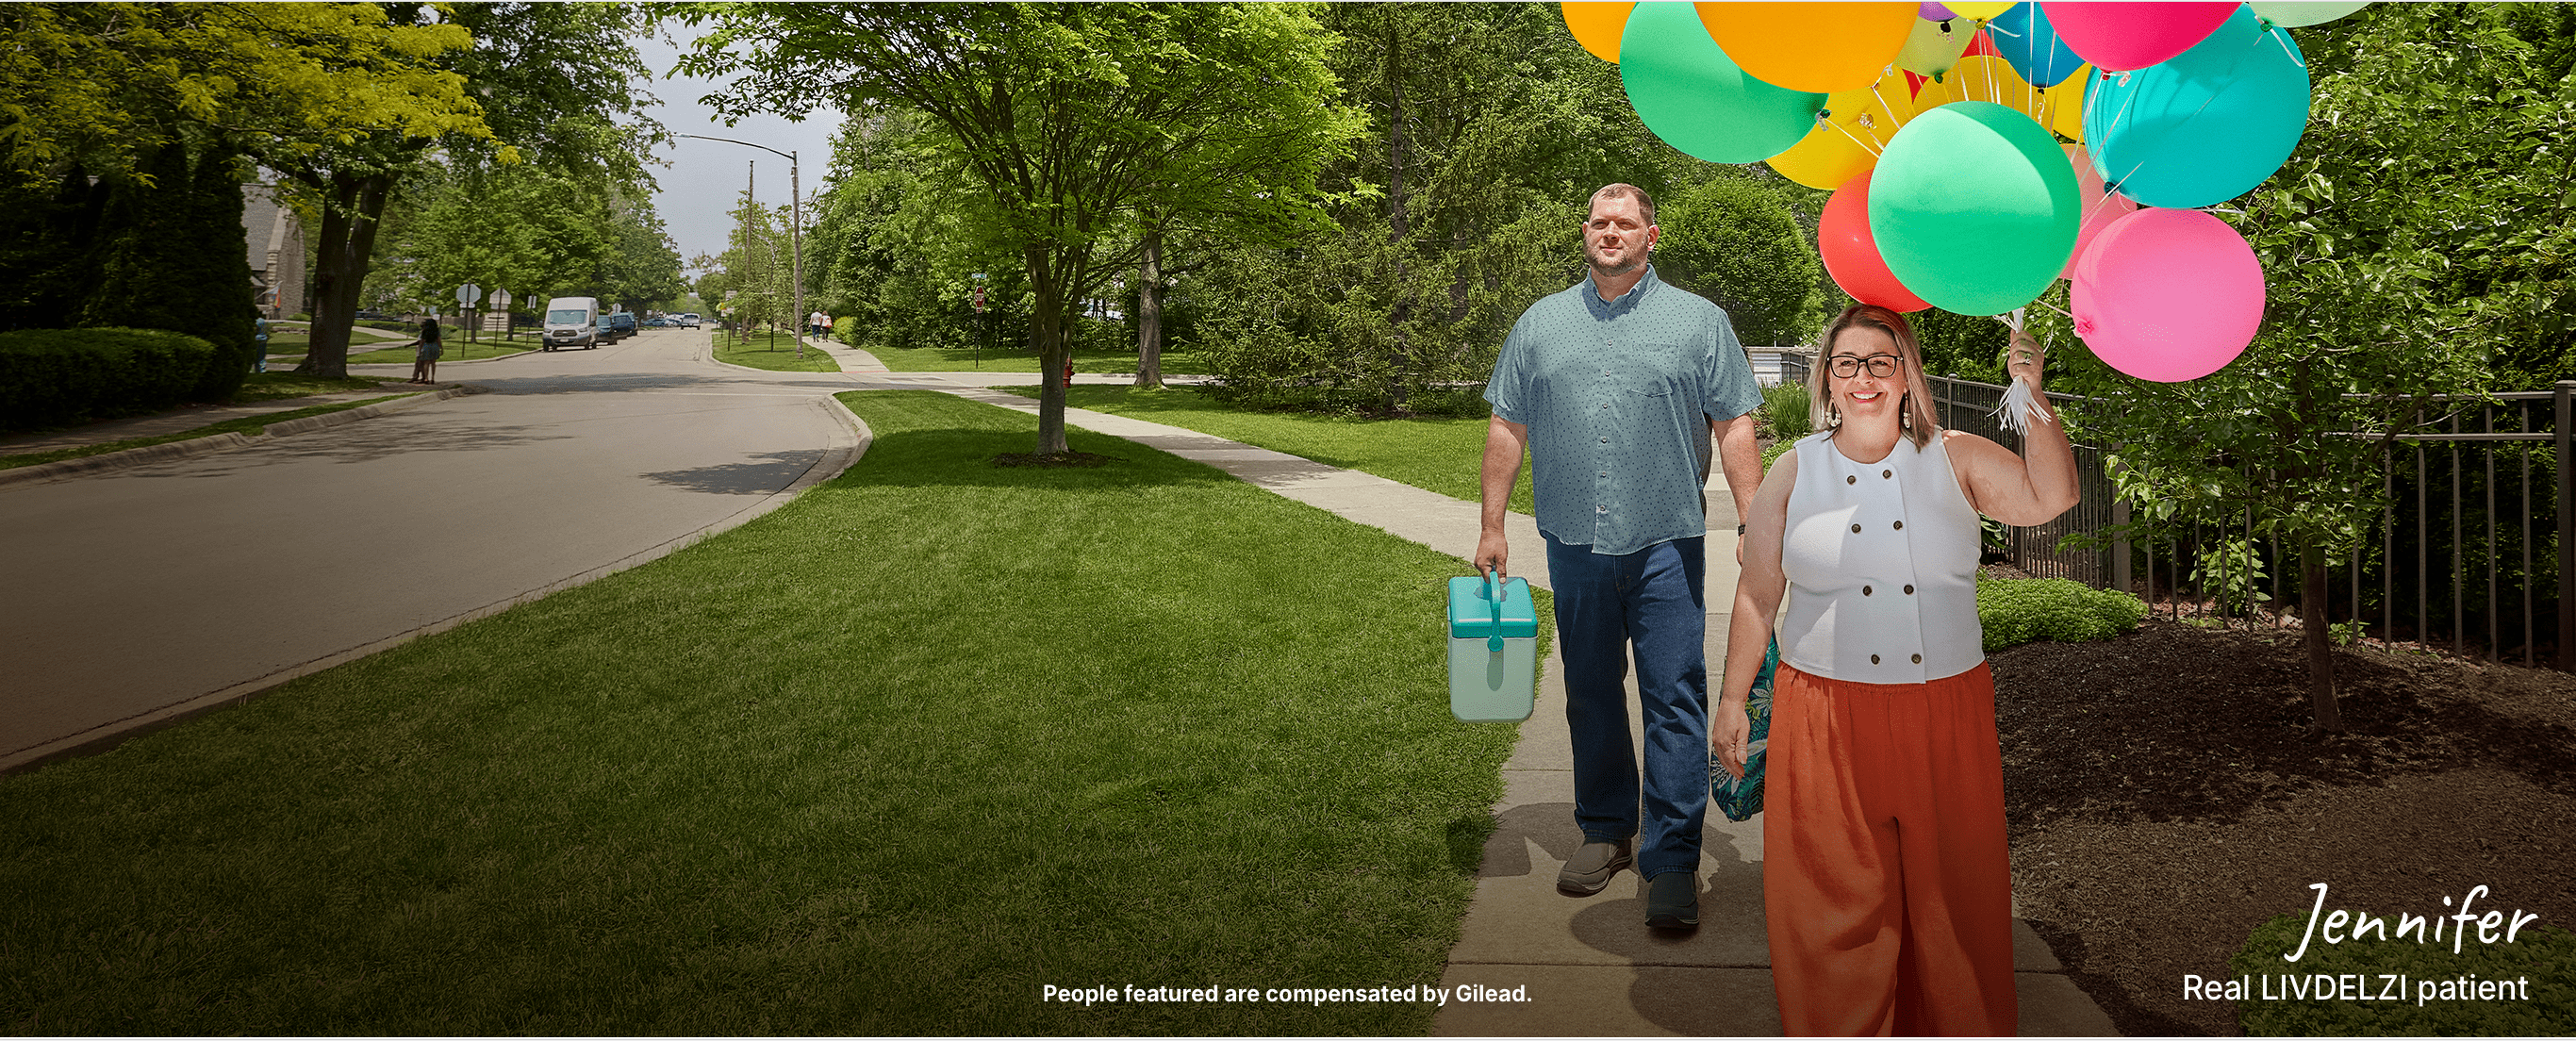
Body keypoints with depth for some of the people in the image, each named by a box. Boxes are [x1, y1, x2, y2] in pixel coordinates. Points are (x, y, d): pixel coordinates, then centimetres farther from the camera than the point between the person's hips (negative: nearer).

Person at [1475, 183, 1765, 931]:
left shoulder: (1699, 321, 5)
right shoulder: (1540, 324, 11)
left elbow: (1735, 427, 2)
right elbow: (1508, 428, 11)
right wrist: (1492, 525, 7)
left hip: (1667, 545, -3)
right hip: (1575, 546, 3)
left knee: (1675, 699, -5)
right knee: (1591, 697, 12)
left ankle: (1671, 861, 0)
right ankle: (1605, 832, 26)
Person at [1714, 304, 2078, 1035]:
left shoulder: (1955, 460, 4)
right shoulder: (1796, 473, 3)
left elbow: (2050, 498, -10)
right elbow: (1757, 595, 6)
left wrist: (2032, 398, -21)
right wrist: (1732, 700, 5)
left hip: (1946, 715, 1)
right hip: (1828, 721, -1)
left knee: (1950, 891, 10)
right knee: (1836, 900, 4)